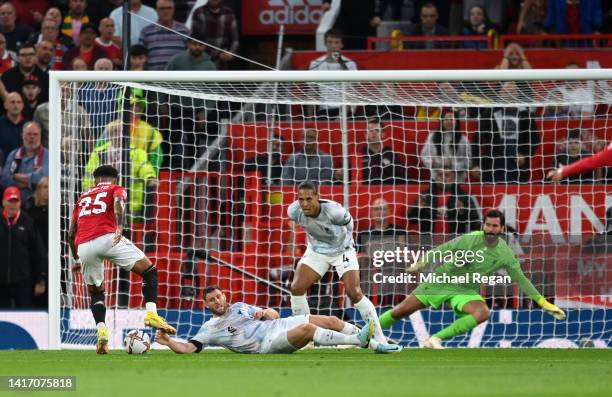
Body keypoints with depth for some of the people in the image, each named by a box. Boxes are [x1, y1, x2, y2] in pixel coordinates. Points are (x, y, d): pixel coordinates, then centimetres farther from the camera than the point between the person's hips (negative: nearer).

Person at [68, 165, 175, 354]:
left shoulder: (83, 196, 32)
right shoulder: (117, 189, 20)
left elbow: (71, 233, 27)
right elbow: (118, 203, -6)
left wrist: (76, 259, 38)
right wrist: (119, 228, -20)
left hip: (83, 246, 4)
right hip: (107, 237, -4)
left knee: (95, 292, 22)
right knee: (149, 271, 7)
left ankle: (101, 330, 2)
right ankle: (151, 313, -11)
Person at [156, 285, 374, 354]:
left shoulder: (239, 306, 25)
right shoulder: (209, 328, 9)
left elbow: (275, 314, 27)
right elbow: (188, 348, -1)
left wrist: (265, 312, 4)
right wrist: (168, 342, -17)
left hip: (278, 325, 7)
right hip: (267, 344, -7)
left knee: (330, 320, -8)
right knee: (307, 329, -32)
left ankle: (369, 337, -4)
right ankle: (359, 341, -34)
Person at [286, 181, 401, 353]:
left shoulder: (334, 211, -36)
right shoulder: (294, 212, -24)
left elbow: (348, 221, -11)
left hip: (342, 250, -4)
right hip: (317, 251, 4)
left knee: (354, 293, -16)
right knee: (297, 288, -11)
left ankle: (379, 340, -11)